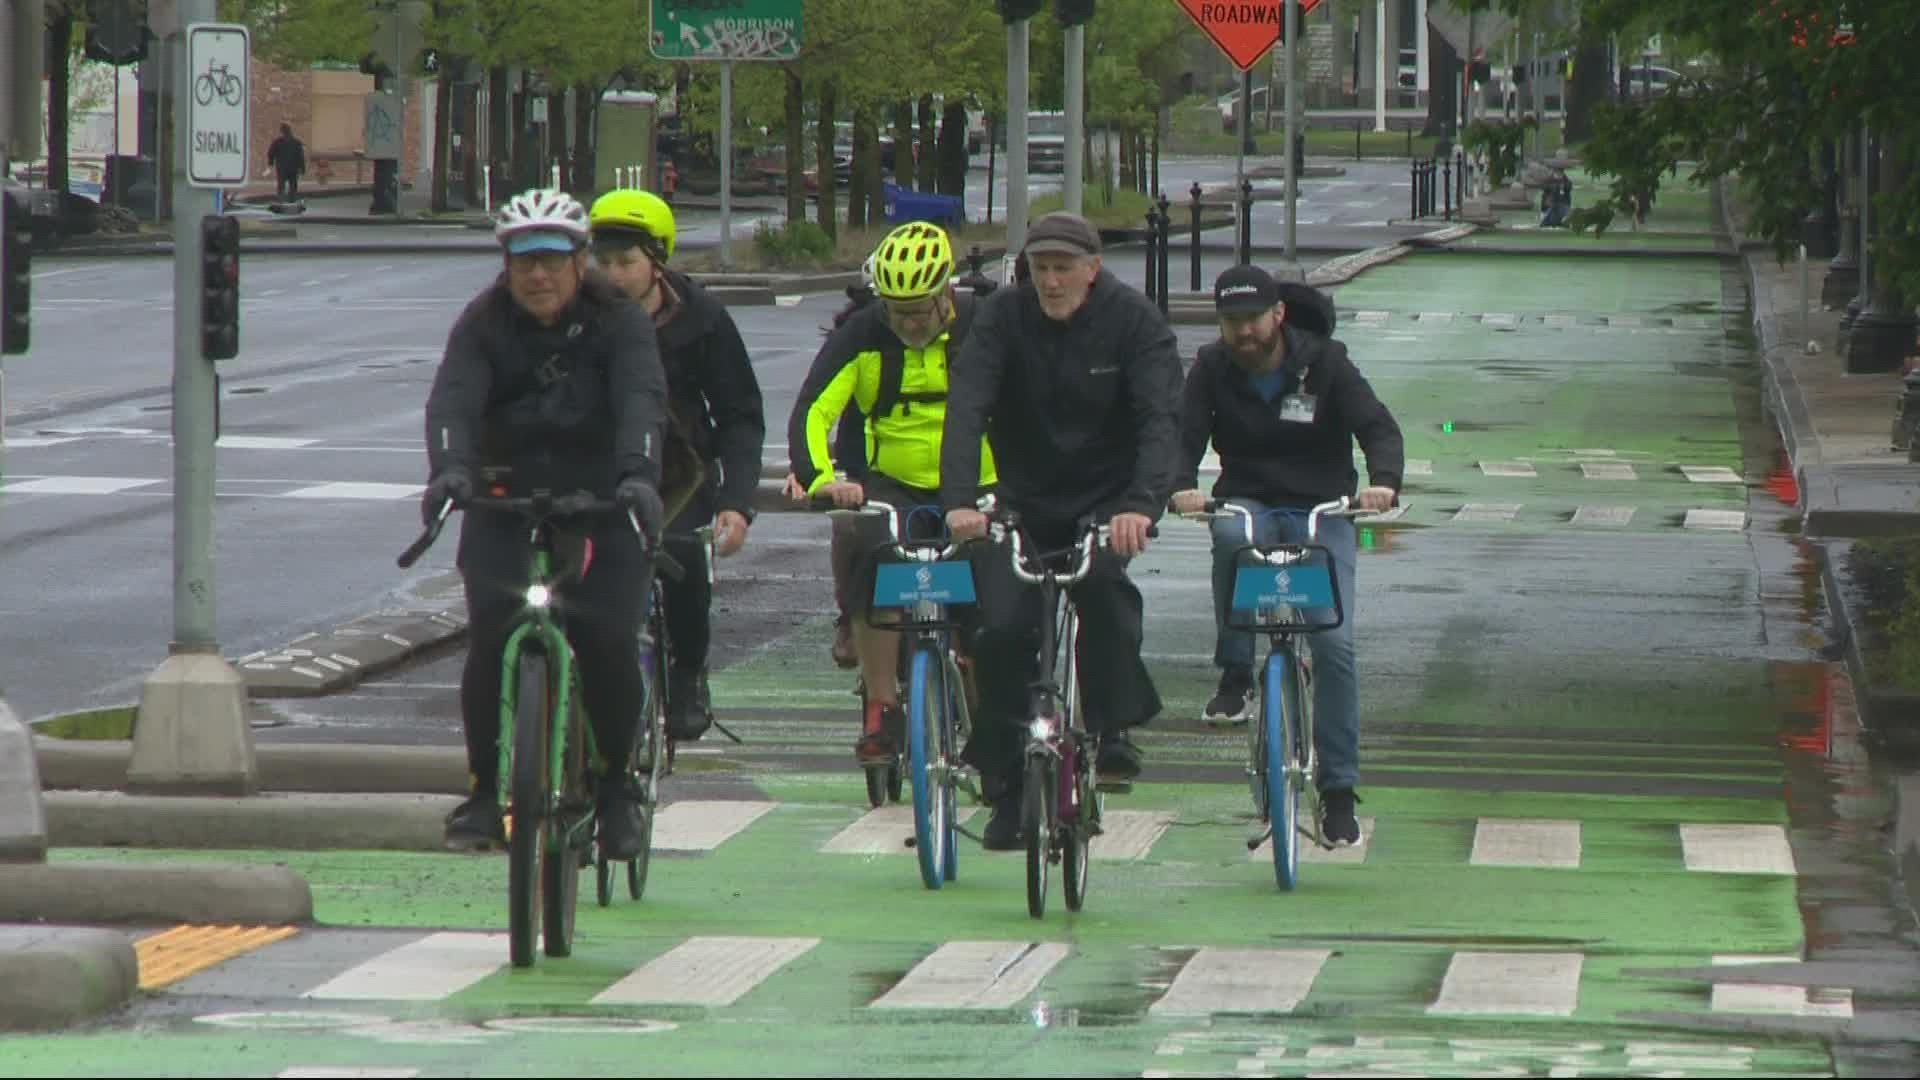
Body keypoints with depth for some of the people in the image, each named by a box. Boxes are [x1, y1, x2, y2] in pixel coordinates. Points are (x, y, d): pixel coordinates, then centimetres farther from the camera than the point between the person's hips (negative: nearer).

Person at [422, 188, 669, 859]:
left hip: (601, 504, -1)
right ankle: (486, 789, -6)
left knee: (608, 645, -17)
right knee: (491, 640, -19)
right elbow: (453, 399, -20)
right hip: (505, 502, 1)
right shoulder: (484, 324, -4)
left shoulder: (618, 321, -6)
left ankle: (613, 788, 3)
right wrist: (449, 470, -42)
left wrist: (638, 474, -44)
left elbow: (641, 399, -23)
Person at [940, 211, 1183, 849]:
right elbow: (966, 408, -20)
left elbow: (1161, 419, -22)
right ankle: (1006, 788, 4)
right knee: (1003, 628, -12)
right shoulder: (1003, 316, -9)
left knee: (1102, 574, -33)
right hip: (1025, 499, 2)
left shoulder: (1133, 320, -12)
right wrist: (959, 502, -35)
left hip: (1107, 497, -2)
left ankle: (1113, 725, -20)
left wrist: (1140, 504, -40)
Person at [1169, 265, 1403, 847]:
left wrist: (1383, 482, -34)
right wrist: (1182, 486, -32)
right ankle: (1235, 675, -24)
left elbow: (1378, 427, -12)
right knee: (1233, 537, -38)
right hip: (1248, 505, 1)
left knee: (1333, 643, -15)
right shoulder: (1213, 369, 0)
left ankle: (1338, 790, -6)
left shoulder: (1324, 364, -5)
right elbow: (1184, 433, -9)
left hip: (1321, 514, -1)